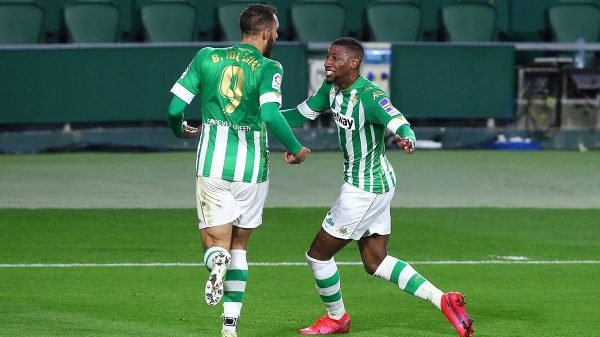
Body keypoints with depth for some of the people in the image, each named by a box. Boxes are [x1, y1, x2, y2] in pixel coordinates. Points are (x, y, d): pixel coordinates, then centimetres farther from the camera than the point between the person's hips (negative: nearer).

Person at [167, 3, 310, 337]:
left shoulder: (206, 57, 5)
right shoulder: (268, 68, -5)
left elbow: (175, 108, 4)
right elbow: (271, 115, -21)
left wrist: (181, 131, 26)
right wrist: (296, 149, -6)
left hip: (212, 165, 1)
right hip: (252, 168, -1)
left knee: (216, 243, 7)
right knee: (240, 245, 16)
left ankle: (217, 260, -31)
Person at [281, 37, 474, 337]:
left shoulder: (370, 97, -26)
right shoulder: (331, 88, 1)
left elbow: (400, 125, -39)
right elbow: (301, 114, 12)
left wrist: (406, 139, -62)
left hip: (365, 190, -9)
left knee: (318, 254, 4)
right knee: (375, 262, 16)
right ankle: (444, 301, 11)